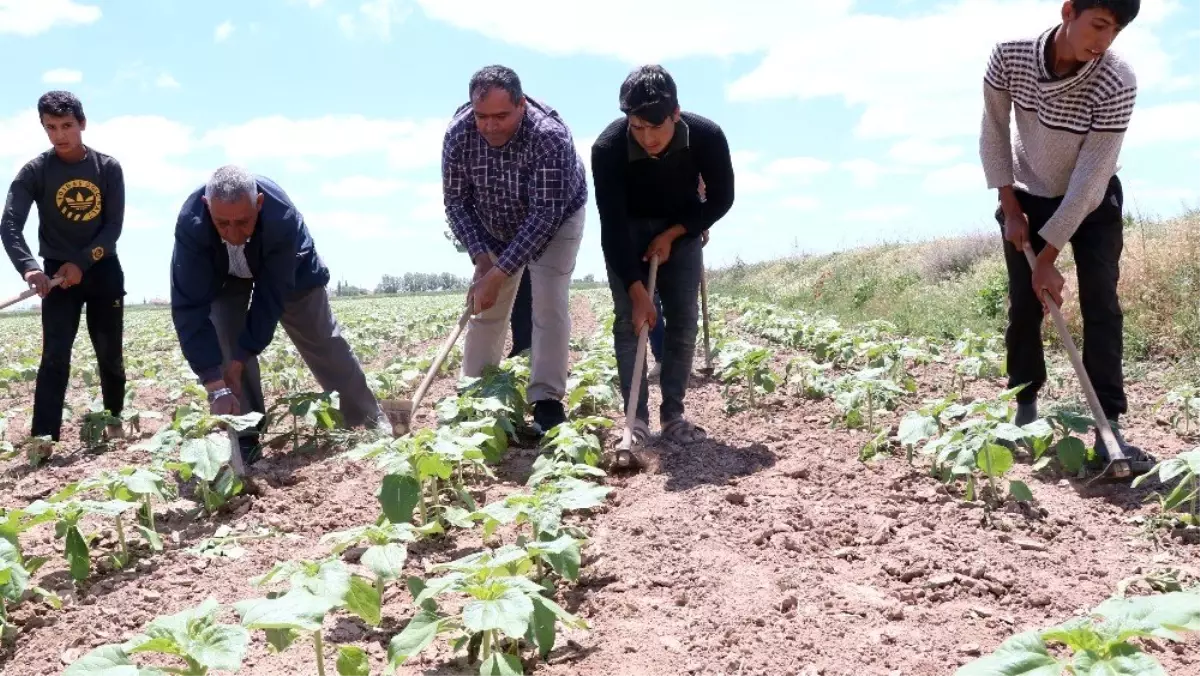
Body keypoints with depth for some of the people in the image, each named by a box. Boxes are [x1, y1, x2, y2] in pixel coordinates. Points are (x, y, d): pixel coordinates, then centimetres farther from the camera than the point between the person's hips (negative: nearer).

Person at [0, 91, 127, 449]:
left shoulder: (108, 168, -4)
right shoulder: (35, 171, -8)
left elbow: (114, 226, -6)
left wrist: (81, 263, -17)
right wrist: (29, 267, -34)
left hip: (102, 270, 2)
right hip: (58, 271, -1)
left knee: (110, 353, 8)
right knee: (55, 355, -11)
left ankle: (115, 421, 26)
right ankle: (43, 438, -16)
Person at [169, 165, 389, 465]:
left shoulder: (283, 217, -44)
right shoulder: (191, 223, -42)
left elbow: (271, 296, -35)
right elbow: (190, 307, -40)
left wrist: (239, 361, -37)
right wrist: (215, 385, -46)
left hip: (287, 272, 0)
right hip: (223, 274, 1)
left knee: (324, 345, 7)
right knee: (225, 344, -18)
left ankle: (372, 421, 25)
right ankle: (247, 439, -4)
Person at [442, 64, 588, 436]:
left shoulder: (550, 136, -37)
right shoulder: (458, 134, -25)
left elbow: (545, 214, -37)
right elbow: (456, 201, -14)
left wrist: (499, 274, -38)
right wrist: (481, 258, -24)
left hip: (556, 220, -3)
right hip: (496, 228, 4)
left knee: (549, 305, -16)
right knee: (485, 307, 3)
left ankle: (547, 402, -10)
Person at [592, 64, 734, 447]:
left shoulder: (707, 136, -29)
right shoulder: (607, 148, -33)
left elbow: (721, 199, -13)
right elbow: (612, 226, -30)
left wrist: (672, 235, -20)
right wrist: (638, 292, -34)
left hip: (680, 229, 1)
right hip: (627, 231, -1)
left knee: (684, 319, -7)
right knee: (628, 318, -11)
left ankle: (673, 415, -1)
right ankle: (636, 417, -5)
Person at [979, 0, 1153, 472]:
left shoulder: (1117, 83, -31)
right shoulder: (1009, 55, -24)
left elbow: (1090, 176, -28)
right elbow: (993, 132, -9)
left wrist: (1048, 258, -25)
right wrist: (1010, 208, -10)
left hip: (1092, 204, -2)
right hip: (1028, 197, 2)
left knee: (1100, 305, -12)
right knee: (1024, 305, 0)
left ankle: (1108, 429, -14)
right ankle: (1024, 410, 15)